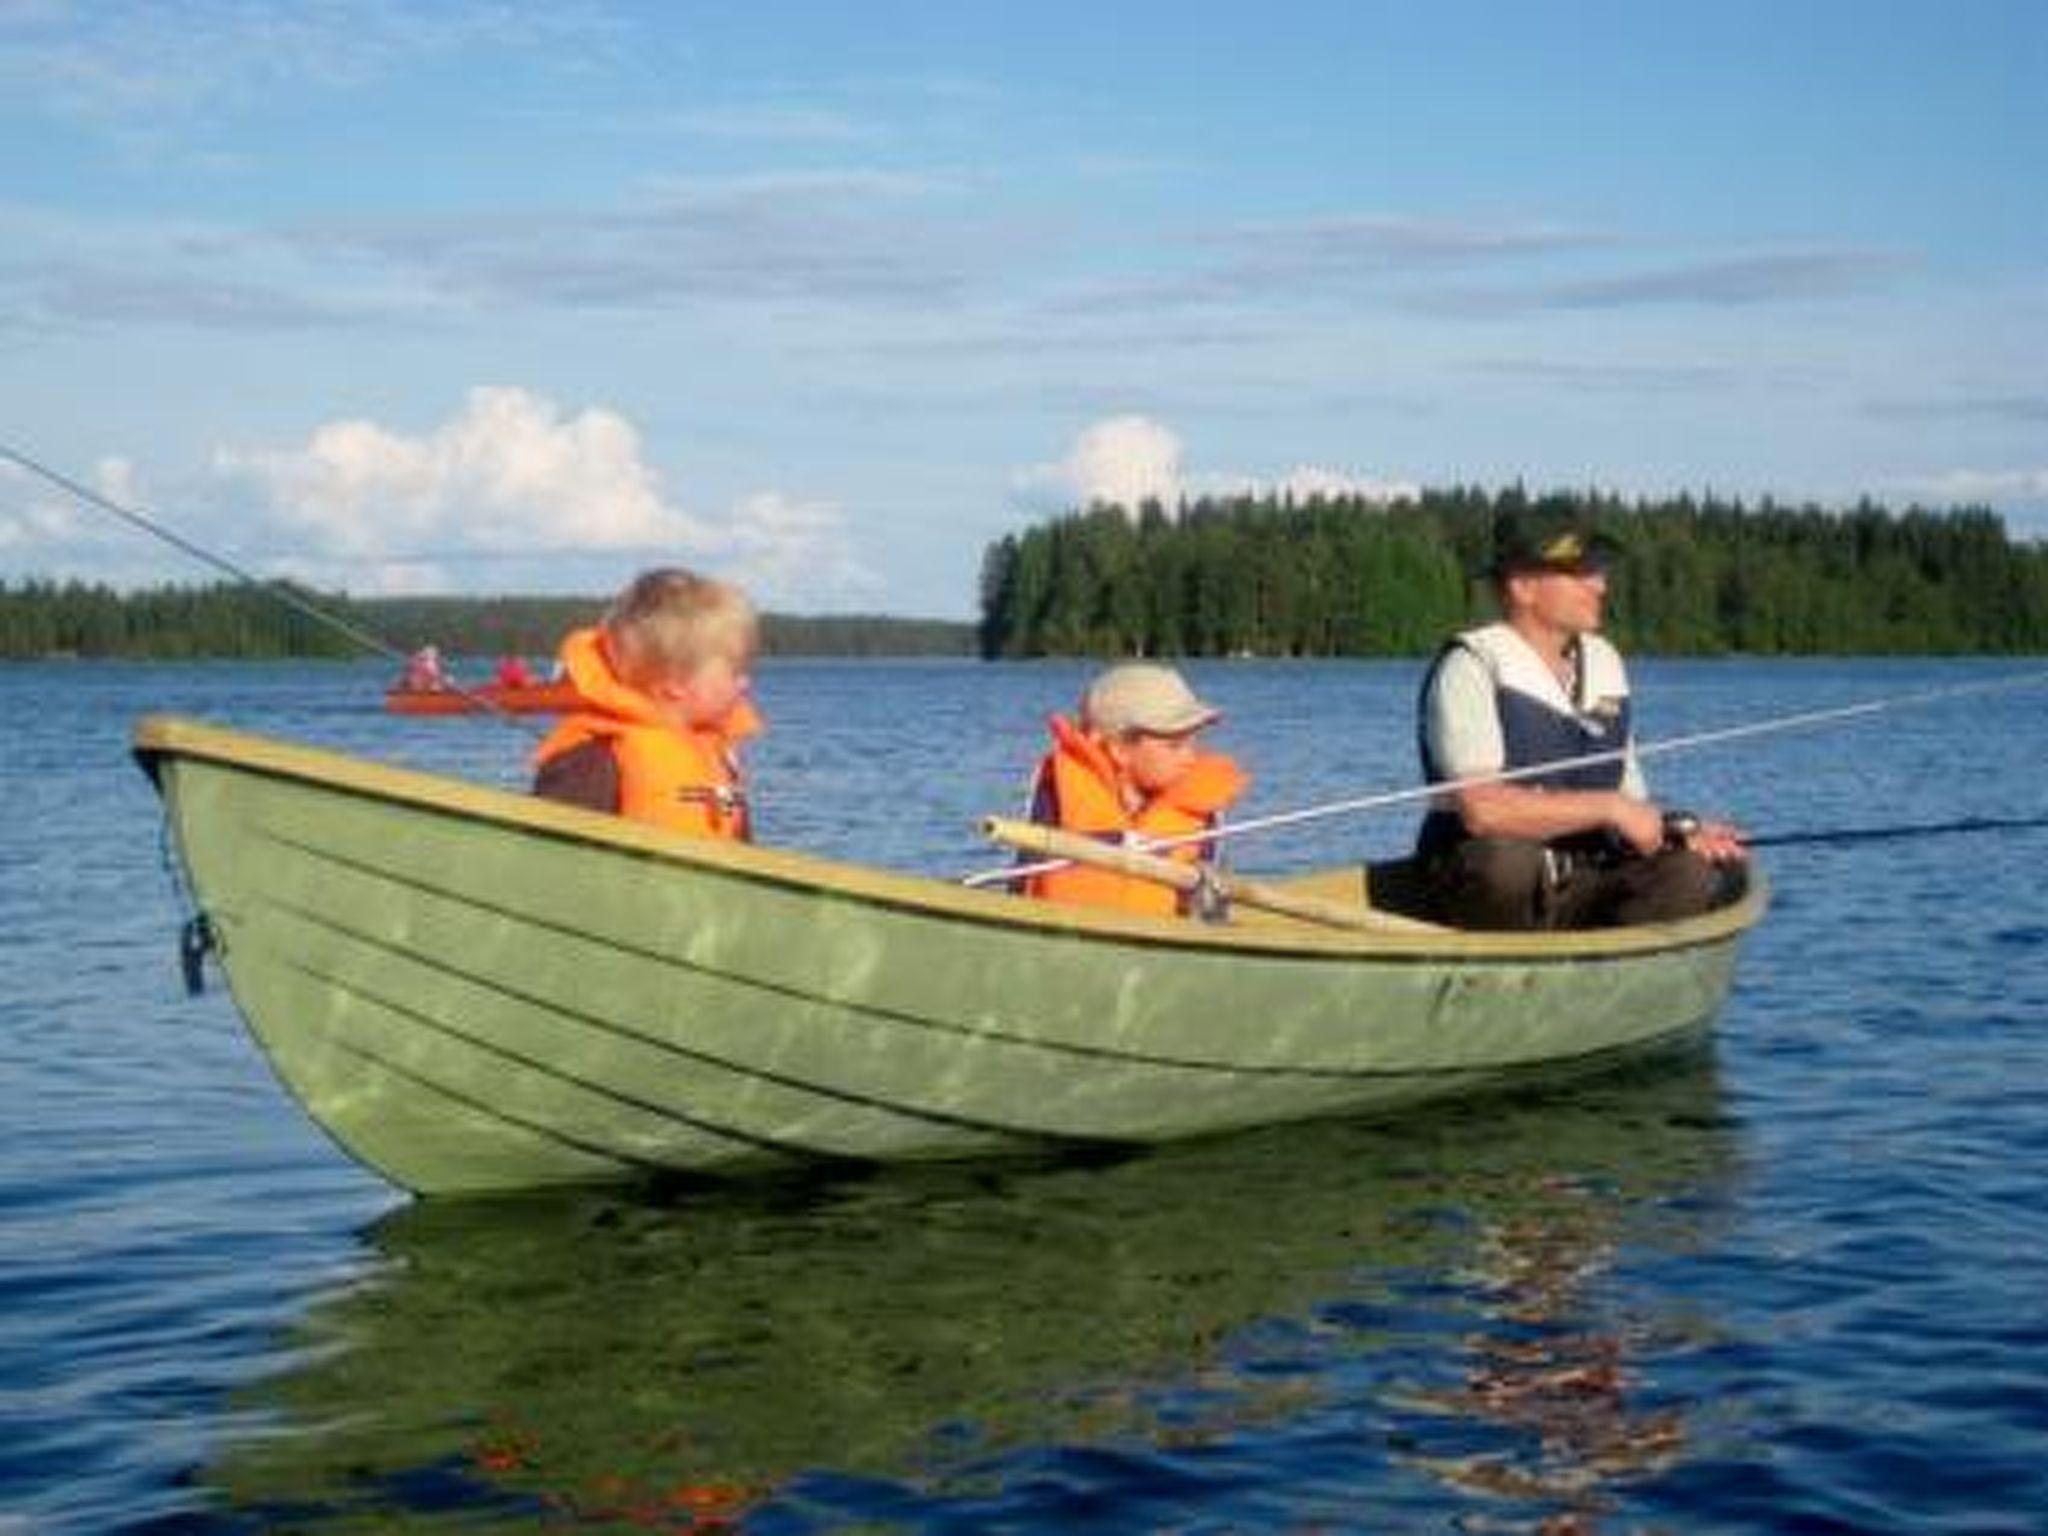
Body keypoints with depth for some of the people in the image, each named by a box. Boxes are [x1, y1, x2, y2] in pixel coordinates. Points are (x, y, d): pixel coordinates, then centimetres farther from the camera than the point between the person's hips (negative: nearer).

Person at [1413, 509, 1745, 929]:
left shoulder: (1605, 664, 16)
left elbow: (1631, 803, 21)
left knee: (1691, 875, -19)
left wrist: (1679, 830, -1)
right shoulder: (1470, 669, -8)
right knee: (1507, 860, -39)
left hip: (1581, 889, 6)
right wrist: (1609, 807, -16)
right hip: (1480, 886, -6)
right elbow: (1482, 809, -22)